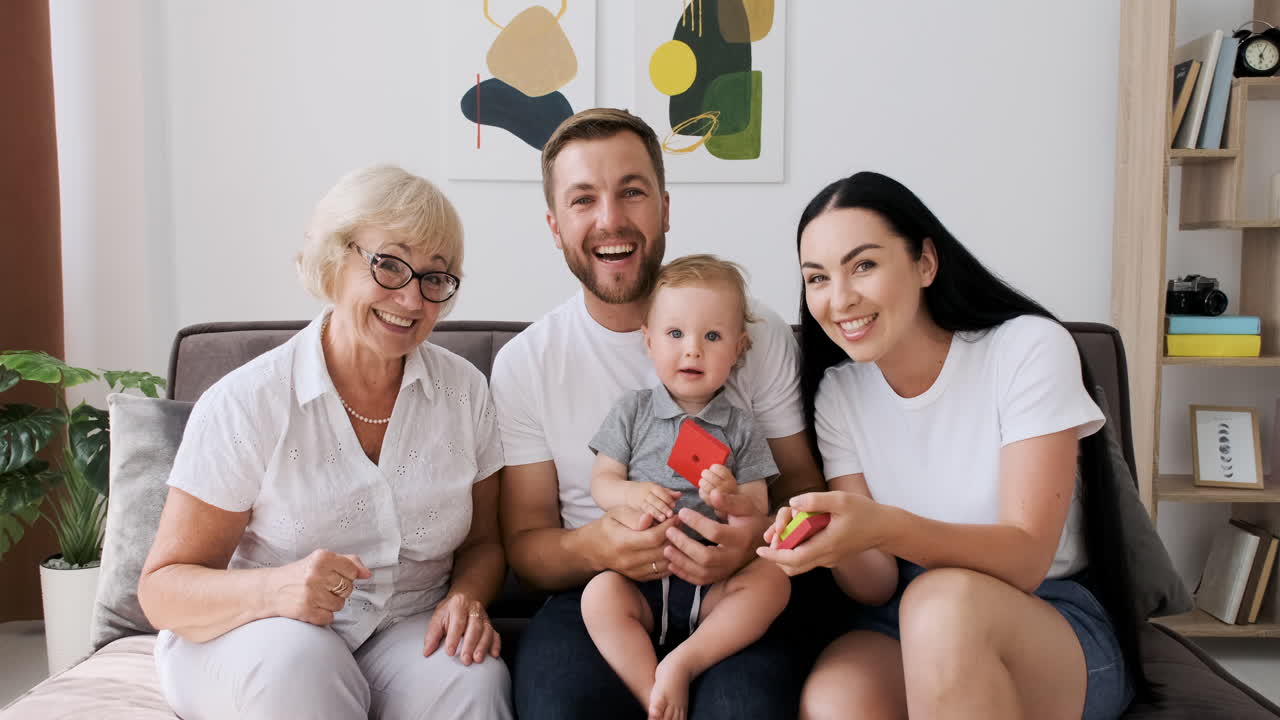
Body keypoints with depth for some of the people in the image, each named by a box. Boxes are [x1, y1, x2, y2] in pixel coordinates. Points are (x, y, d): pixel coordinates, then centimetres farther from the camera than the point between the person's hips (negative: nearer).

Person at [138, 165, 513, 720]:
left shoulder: (465, 391, 1)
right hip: (245, 641, 0)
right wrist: (274, 589, -28)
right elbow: (163, 590, -8)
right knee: (293, 657, -34)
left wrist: (466, 597, -13)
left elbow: (483, 541, 11)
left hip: (406, 633, 1)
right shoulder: (244, 404, -9)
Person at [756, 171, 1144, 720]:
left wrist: (887, 527, -37)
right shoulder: (836, 392, -1)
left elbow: (1025, 561, -19)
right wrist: (836, 543, -29)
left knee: (941, 602, -36)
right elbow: (875, 588, -5)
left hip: (1060, 625, -1)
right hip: (908, 626, 2)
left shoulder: (1029, 349, -13)